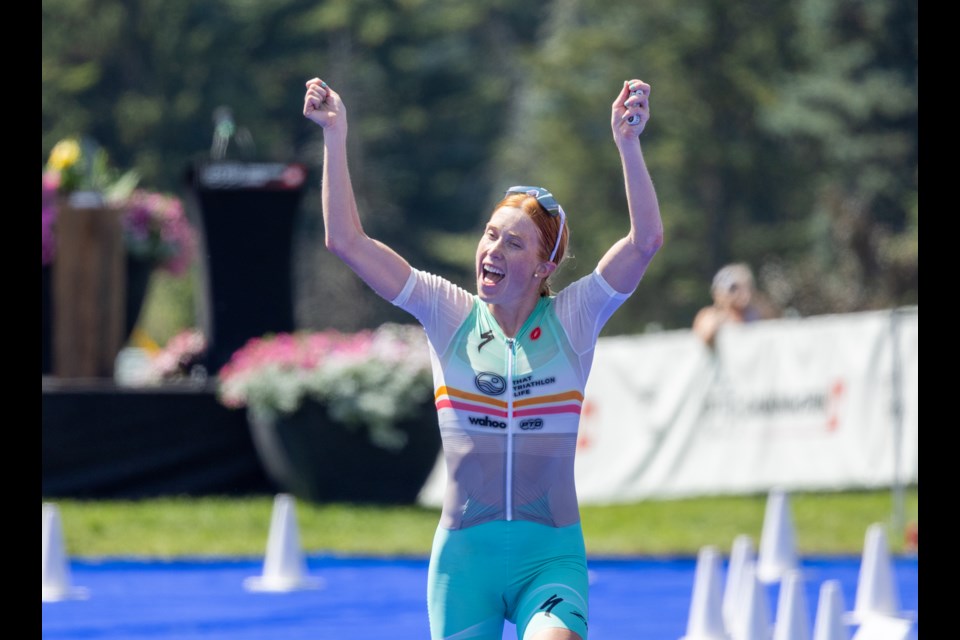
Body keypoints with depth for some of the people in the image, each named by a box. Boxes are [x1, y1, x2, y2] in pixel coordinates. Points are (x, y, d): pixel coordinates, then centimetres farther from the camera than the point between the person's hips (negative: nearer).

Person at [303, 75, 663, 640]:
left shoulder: (572, 319, 0)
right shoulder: (449, 315, 3)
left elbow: (646, 240, -13)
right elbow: (346, 241, -1)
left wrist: (628, 143, -24)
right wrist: (335, 136, -7)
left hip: (551, 556, -2)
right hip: (465, 552, 2)